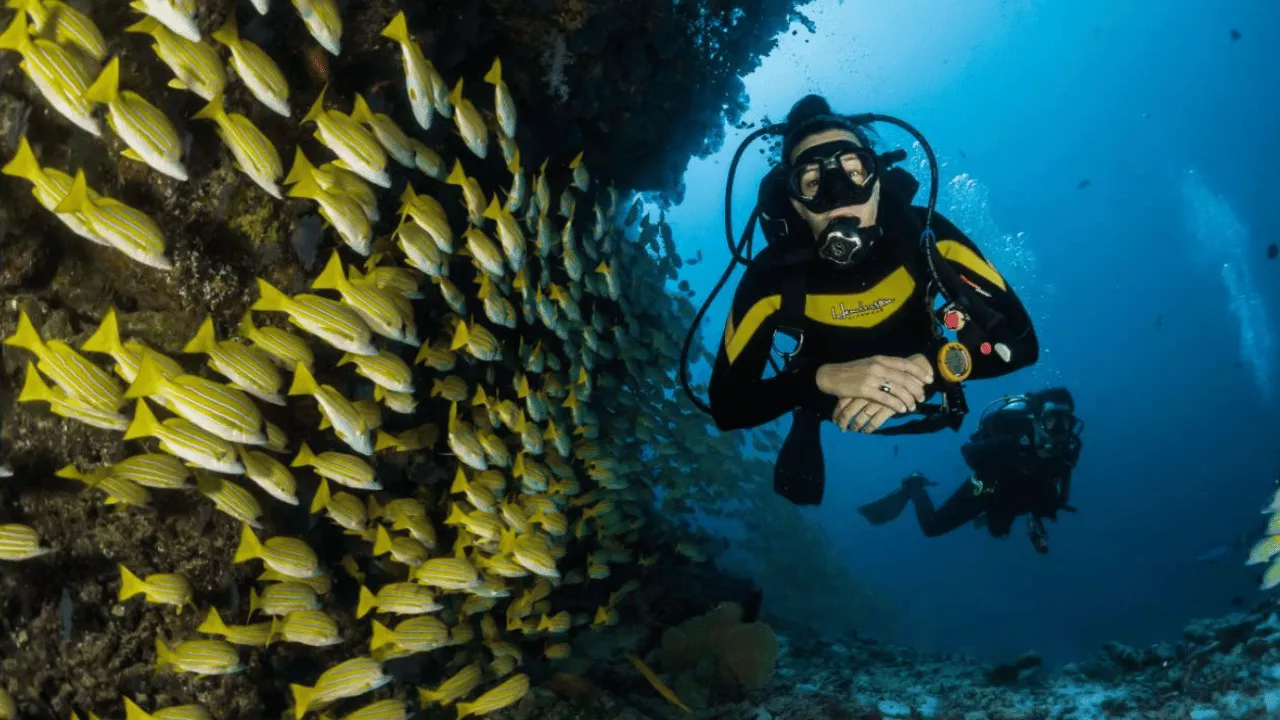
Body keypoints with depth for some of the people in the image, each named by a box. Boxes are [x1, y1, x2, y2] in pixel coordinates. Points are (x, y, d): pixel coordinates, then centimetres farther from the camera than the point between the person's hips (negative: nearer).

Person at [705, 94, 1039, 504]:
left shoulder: (925, 234, -30)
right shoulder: (773, 274, -32)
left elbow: (1020, 339, -30)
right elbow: (725, 404, -33)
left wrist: (926, 367, -49)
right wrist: (823, 378, -50)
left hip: (923, 411, 1)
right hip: (830, 425, 0)